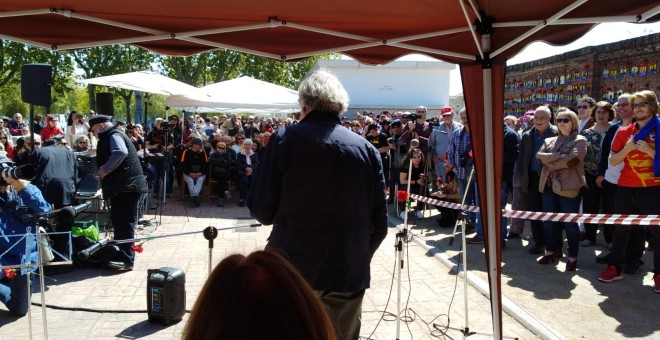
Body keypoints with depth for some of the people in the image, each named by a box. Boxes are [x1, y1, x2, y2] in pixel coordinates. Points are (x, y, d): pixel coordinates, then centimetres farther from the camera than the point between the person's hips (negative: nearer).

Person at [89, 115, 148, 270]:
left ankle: (126, 260, -5)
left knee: (124, 223, -8)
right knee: (121, 222, 16)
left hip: (126, 187, -11)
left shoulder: (113, 135, -10)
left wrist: (105, 169, -20)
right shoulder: (112, 135, 22)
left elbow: (120, 153, -30)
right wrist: (104, 175, 19)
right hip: (123, 186, 11)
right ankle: (121, 254, 26)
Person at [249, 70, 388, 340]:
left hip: (291, 269, -2)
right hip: (348, 274, 2)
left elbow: (261, 211, -6)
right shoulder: (367, 149, 0)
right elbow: (380, 221, 3)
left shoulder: (285, 139, -7)